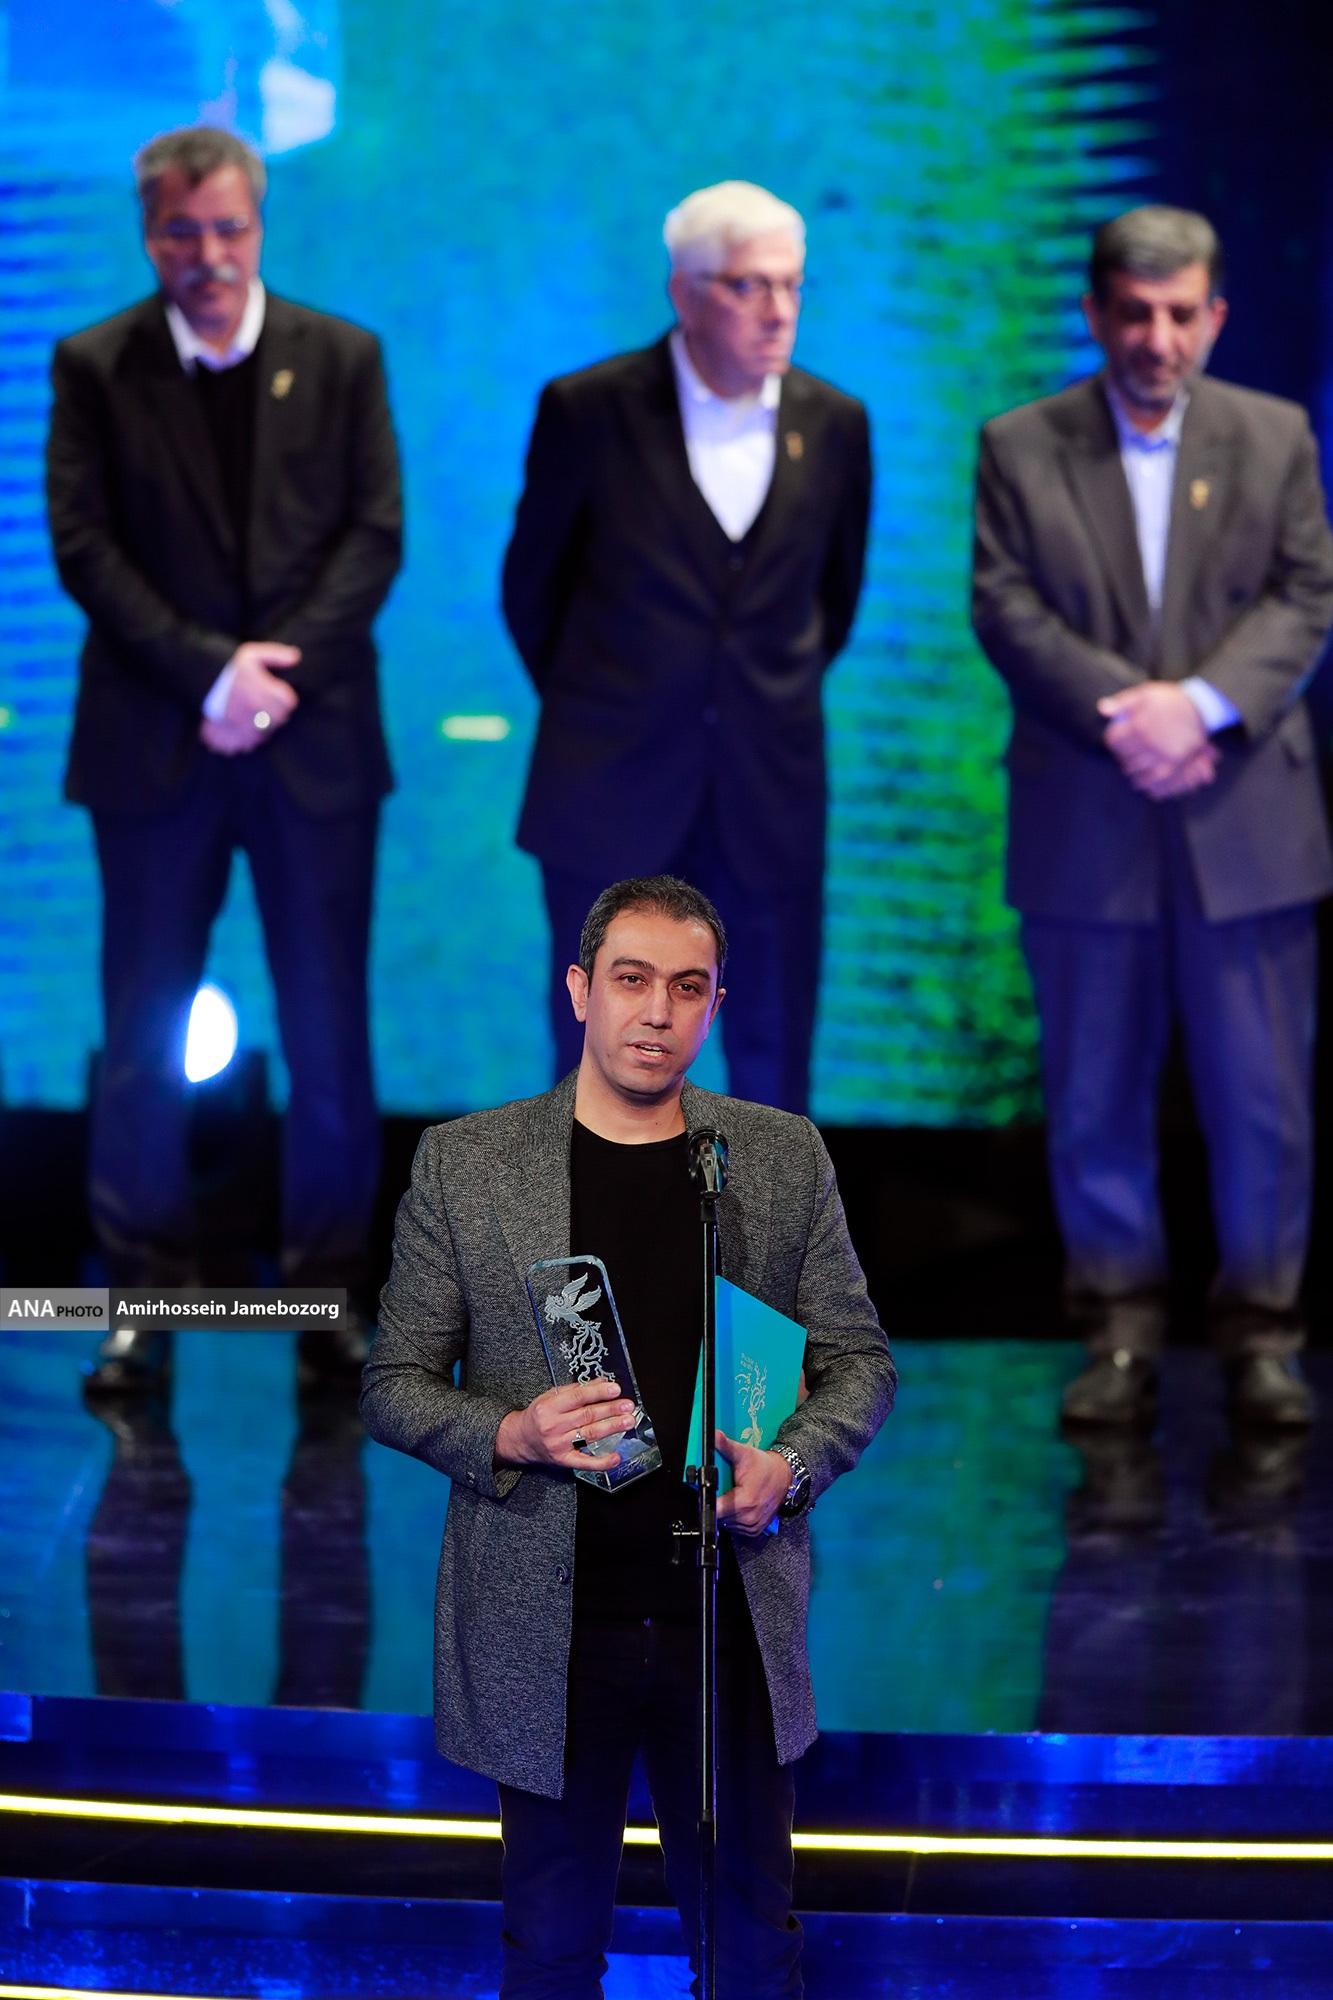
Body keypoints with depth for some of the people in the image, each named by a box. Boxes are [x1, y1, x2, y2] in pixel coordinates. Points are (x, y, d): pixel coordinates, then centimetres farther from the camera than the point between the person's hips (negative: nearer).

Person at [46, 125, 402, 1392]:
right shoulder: (95, 367, 2)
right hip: (156, 745, 0)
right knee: (144, 1038, 3)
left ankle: (326, 1293, 12)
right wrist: (210, 671, -14)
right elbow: (84, 547, -4)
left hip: (314, 737, 1)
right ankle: (144, 1302, 12)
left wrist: (278, 670, -13)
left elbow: (376, 532, 0)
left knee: (328, 1036, 3)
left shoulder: (341, 359, 5)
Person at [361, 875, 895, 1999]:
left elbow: (858, 1359, 9)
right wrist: (510, 1434, -18)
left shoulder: (784, 1157, 4)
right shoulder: (464, 1164, -1)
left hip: (733, 1622, 1)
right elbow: (396, 1386, 2)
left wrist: (792, 1464, -11)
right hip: (545, 1632, -1)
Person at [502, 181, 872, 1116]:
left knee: (775, 1053, 6)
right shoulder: (588, 410, -7)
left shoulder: (834, 426, 1)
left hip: (771, 794, 2)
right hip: (613, 792, -2)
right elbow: (531, 584, 6)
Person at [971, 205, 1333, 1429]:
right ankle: (1122, 1330, 16)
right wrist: (1125, 712, -17)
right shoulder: (1020, 448, 5)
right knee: (1097, 1098, 5)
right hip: (1084, 832, 0)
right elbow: (1007, 607, -4)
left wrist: (1201, 702, -16)